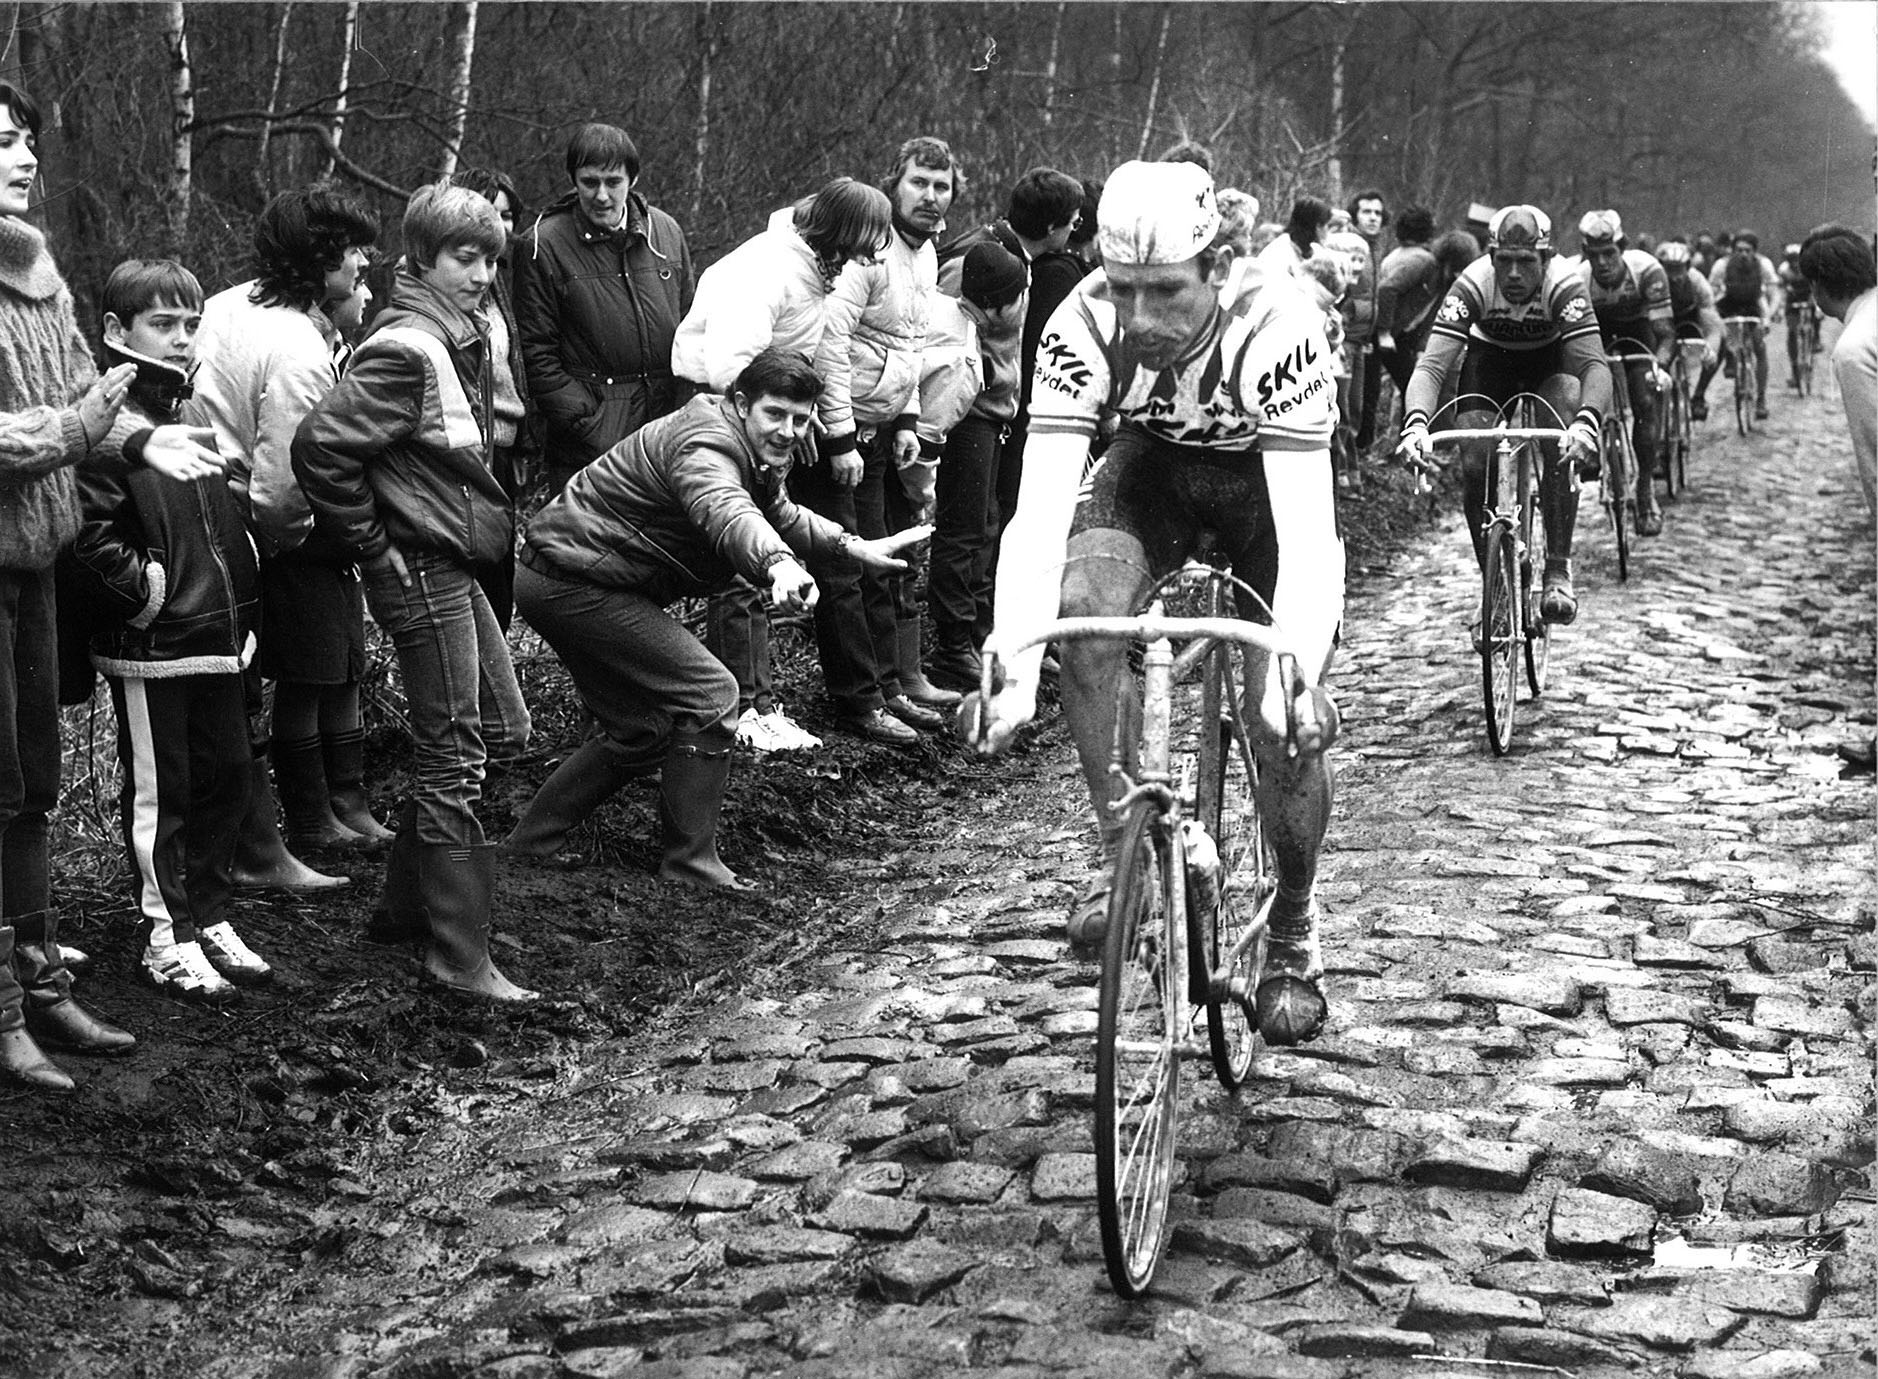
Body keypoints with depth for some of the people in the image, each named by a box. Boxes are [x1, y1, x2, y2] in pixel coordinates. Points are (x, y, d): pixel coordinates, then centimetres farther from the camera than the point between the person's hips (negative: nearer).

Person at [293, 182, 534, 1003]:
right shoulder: (407, 349, -19)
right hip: (420, 570, -10)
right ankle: (459, 958, 3)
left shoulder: (464, 336, 10)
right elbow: (320, 447, -24)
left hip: (455, 565, 10)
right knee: (454, 761, -5)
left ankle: (408, 901, 27)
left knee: (503, 729, 17)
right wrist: (377, 548, -17)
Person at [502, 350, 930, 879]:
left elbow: (780, 516, 21)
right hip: (574, 585, -11)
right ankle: (691, 862, -6)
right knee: (709, 696, -13)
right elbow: (727, 513, -45)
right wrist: (779, 564, -65)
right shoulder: (706, 445, -24)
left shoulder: (756, 453, 9)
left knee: (641, 731, 19)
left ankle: (531, 839, 26)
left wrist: (855, 547, 6)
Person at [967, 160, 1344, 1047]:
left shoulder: (1274, 325, -38)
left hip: (1269, 480, -2)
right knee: (1083, 613, -29)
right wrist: (1015, 667, -49)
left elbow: (1306, 530, -42)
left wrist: (1293, 679, -56)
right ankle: (1125, 855, -11)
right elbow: (1040, 506, -36)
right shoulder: (1085, 325, -31)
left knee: (1286, 726, -11)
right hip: (1151, 464, 2)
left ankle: (1294, 932, 16)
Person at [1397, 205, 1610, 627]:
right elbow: (1431, 365, -39)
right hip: (1489, 359, 1)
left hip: (1550, 361, -1)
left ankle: (1558, 571, -21)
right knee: (1475, 468, -17)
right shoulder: (1473, 285, -32)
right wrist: (1415, 422, -59)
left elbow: (1594, 365, -43)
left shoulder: (1563, 286, -34)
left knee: (1561, 448, -31)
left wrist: (1587, 421, -64)